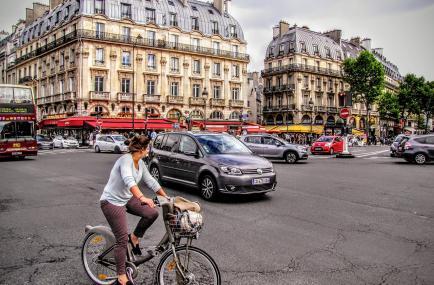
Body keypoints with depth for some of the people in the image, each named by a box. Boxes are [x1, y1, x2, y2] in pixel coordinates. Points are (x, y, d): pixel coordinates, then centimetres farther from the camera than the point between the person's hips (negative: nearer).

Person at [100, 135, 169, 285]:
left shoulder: (140, 163, 1)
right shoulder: (126, 159, -26)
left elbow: (151, 181, 7)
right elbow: (129, 180, -43)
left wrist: (166, 197, 7)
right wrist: (142, 197, -56)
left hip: (127, 198, 8)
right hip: (112, 201, -8)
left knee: (152, 213, -11)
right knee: (122, 238, -6)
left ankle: (134, 237, 12)